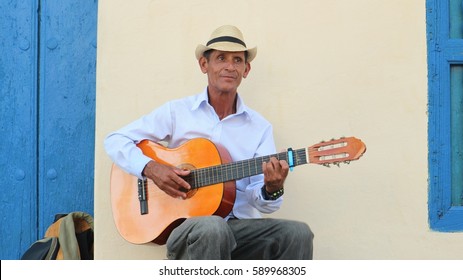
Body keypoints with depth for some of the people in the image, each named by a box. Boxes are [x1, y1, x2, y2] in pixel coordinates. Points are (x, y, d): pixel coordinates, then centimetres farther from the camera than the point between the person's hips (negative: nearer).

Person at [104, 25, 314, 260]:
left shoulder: (260, 127, 8)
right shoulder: (176, 112, 4)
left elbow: (263, 203, 2)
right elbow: (114, 140, 6)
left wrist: (271, 189, -22)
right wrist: (150, 168, -11)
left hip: (241, 226, 3)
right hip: (188, 228, -3)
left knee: (298, 233, -24)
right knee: (211, 228, -38)